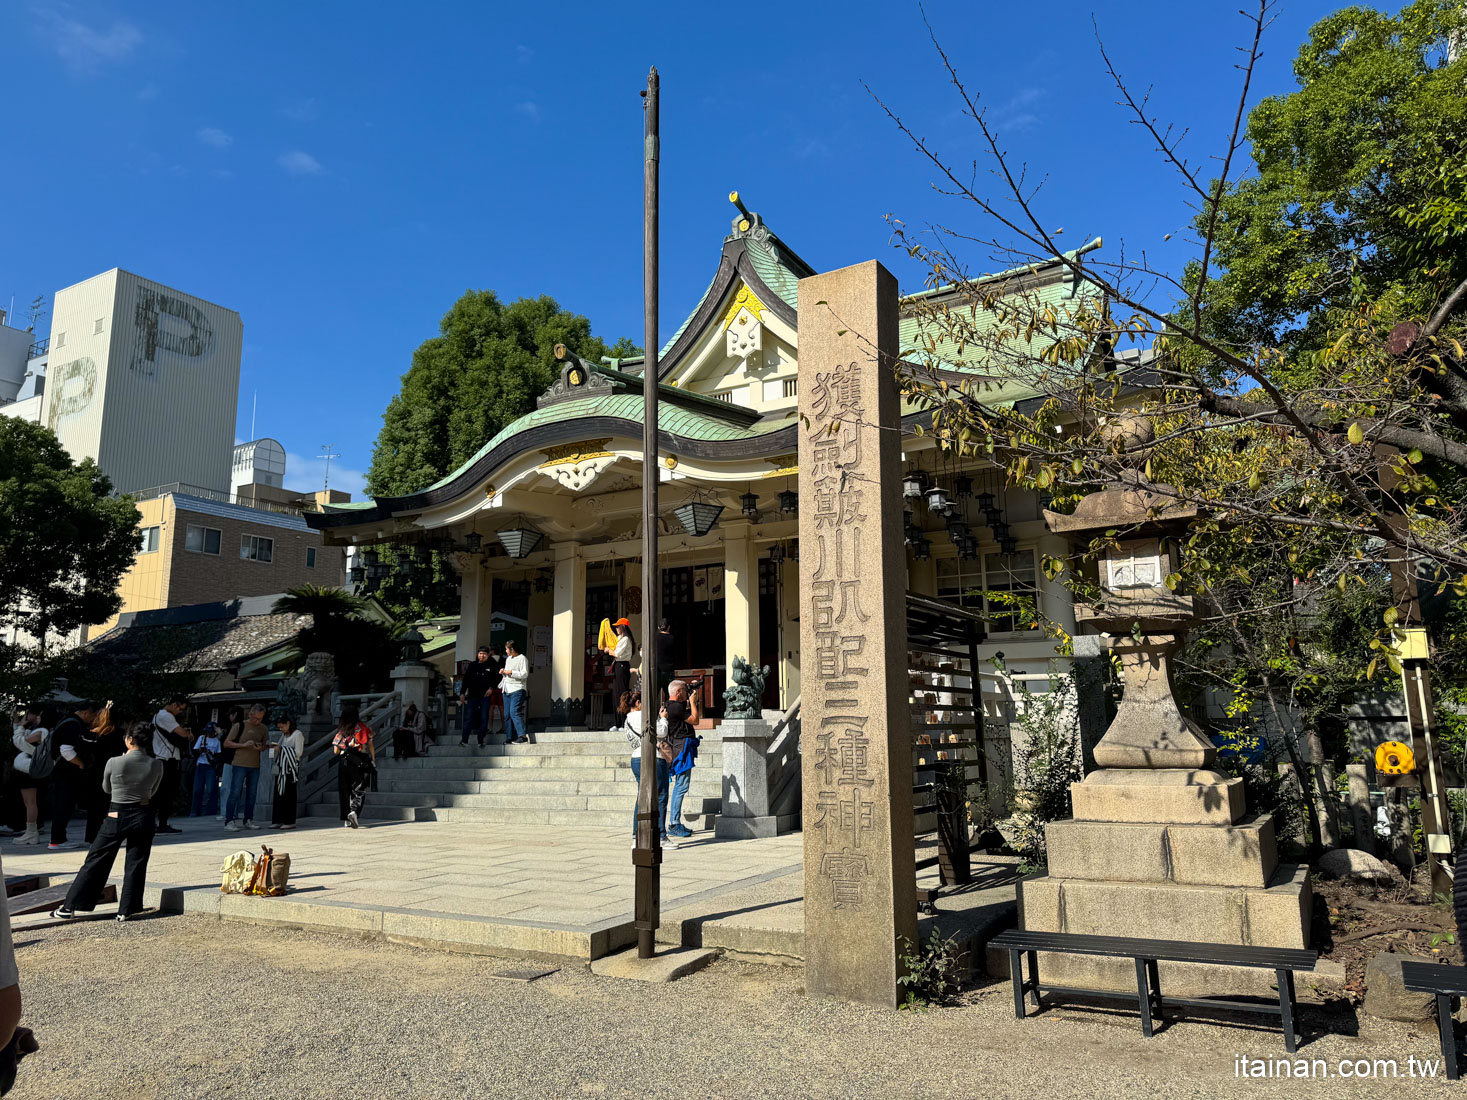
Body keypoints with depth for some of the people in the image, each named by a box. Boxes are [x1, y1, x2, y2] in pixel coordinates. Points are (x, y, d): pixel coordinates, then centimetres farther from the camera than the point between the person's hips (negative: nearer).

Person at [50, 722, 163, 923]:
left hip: (117, 817, -1)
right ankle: (126, 910, 9)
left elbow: (106, 788, 7)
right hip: (143, 816, 1)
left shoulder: (114, 762, -12)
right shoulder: (157, 765, -7)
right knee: (135, 864, 8)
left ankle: (69, 908, 17)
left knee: (95, 861, 10)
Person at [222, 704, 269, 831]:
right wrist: (244, 745, -15)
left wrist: (261, 748, -4)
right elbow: (226, 744, -3)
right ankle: (229, 821, -3)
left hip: (255, 766, 5)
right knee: (235, 793, -7)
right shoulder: (240, 726, -3)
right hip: (240, 764, -5)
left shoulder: (263, 728, 10)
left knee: (252, 794, 8)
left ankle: (248, 820, 17)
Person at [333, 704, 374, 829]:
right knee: (359, 790, 2)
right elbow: (370, 745, 0)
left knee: (345, 791, 10)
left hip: (344, 762, 2)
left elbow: (336, 751, 5)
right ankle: (354, 812, -22)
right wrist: (373, 759, 11)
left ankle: (347, 820, 10)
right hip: (360, 762, -2)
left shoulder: (341, 730, 5)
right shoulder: (363, 727, -2)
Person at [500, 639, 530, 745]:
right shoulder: (508, 659, 22)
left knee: (514, 712, -20)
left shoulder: (522, 658, -4)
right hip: (507, 690, 9)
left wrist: (511, 672, -12)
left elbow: (524, 674, -13)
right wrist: (503, 672, 10)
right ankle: (510, 738, 8)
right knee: (507, 714, 5)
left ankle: (523, 735, -22)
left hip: (517, 689, -9)